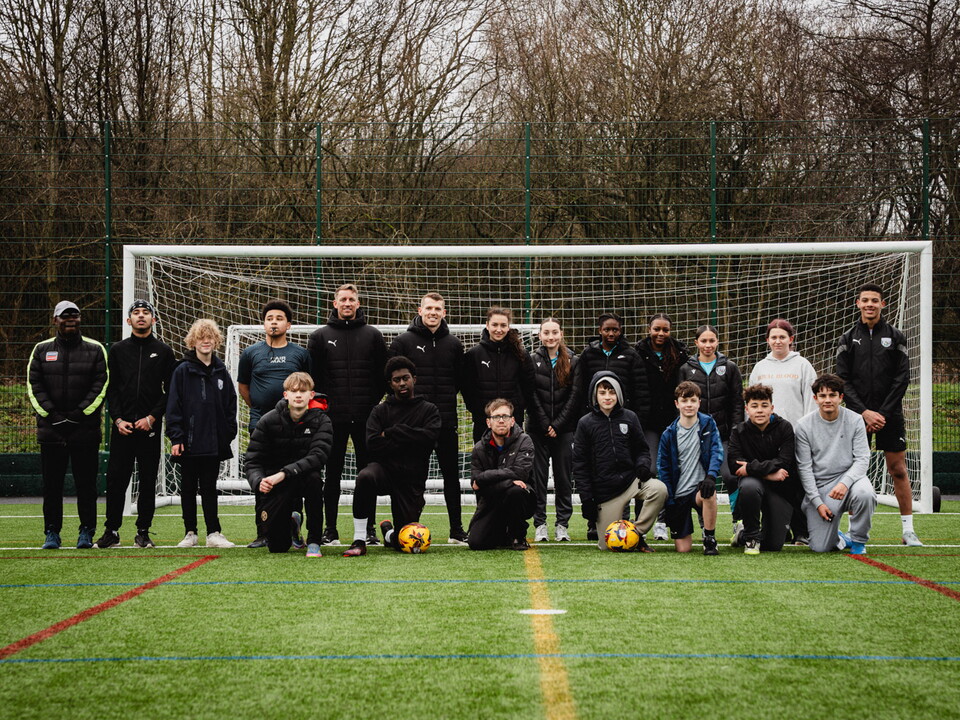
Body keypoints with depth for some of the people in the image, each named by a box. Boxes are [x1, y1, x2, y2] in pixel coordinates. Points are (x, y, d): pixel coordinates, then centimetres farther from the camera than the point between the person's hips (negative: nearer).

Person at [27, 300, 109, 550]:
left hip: (85, 429, -1)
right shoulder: (42, 350, 10)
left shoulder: (95, 350, 6)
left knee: (86, 483, 0)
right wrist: (49, 412, -8)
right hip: (51, 429, 1)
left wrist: (80, 412, -10)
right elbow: (34, 386, 5)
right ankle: (52, 532, 11)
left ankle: (86, 532, 8)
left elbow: (101, 385, 0)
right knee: (52, 484, 4)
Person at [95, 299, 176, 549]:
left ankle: (143, 531, 9)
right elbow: (111, 389, 9)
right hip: (122, 426, 1)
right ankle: (111, 531, 6)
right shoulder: (118, 350, 11)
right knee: (115, 479, -1)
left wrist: (152, 417, -7)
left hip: (150, 426, -1)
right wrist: (118, 419, -4)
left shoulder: (164, 351, 7)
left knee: (148, 481, 2)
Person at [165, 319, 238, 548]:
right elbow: (173, 406, -4)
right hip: (189, 441, -2)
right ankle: (190, 533, 12)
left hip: (214, 441, 2)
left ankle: (213, 533, 7)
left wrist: (229, 433, 2)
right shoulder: (183, 371, -2)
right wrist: (175, 437, -11)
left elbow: (230, 404, 11)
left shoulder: (220, 371, 9)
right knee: (188, 487, 6)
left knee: (209, 487, 6)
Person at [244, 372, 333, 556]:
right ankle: (292, 522, 33)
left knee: (314, 477, -38)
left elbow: (318, 456, -24)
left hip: (304, 477, -1)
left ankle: (314, 541, -21)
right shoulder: (268, 421, -6)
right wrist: (259, 481, -28)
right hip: (276, 486, 1)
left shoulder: (321, 421, -9)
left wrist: (284, 473, -35)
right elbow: (252, 460, -6)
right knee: (277, 547, -7)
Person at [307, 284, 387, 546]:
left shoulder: (373, 335, 7)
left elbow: (384, 374, 8)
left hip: (365, 417, 0)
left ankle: (368, 529, 9)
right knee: (333, 474, 4)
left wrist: (374, 402, -1)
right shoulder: (320, 336, 6)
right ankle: (330, 529, 10)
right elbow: (311, 376, 5)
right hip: (333, 417, 0)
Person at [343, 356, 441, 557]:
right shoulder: (380, 411, 8)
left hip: (413, 478, 0)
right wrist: (408, 441, -11)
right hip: (385, 469, 0)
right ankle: (359, 542, -28)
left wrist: (393, 432, -11)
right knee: (365, 477, -39)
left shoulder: (429, 410, 7)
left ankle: (388, 532, 38)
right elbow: (373, 444, -8)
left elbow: (430, 437, -13)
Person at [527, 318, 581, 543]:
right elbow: (532, 396, -1)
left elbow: (575, 396, 0)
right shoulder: (533, 361, 3)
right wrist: (545, 425, -9)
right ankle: (540, 524, 4)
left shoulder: (573, 362, 5)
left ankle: (563, 524, 6)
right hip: (538, 428, 0)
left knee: (564, 477, 2)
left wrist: (557, 425, -7)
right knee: (538, 476, -1)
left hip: (564, 429, 0)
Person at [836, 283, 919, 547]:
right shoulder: (848, 339, 6)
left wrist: (883, 414, -9)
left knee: (898, 471, 1)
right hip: (858, 415, 0)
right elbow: (843, 381, 1)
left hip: (890, 416, 0)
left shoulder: (896, 337, 5)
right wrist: (864, 412, -10)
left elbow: (902, 379, 0)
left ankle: (908, 530, 6)